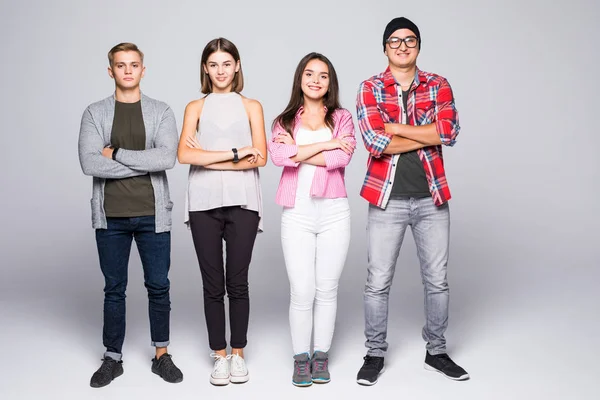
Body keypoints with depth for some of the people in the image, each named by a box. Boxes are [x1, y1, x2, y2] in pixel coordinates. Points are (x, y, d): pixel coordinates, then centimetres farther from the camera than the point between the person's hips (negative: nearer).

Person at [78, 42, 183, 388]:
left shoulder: (161, 111, 2)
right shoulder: (95, 113, 3)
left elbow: (168, 158, -13)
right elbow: (89, 163, -12)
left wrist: (117, 154, -12)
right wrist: (145, 163, -13)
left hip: (153, 215, 0)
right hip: (111, 217, 0)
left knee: (159, 286, 7)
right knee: (114, 289, 10)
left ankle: (162, 355, 22)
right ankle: (113, 359, 23)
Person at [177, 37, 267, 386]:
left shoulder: (252, 107, 10)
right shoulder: (195, 108, 10)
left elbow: (260, 158, -3)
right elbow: (184, 155, -6)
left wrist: (209, 158, -7)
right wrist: (234, 154, -12)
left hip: (242, 203, 0)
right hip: (204, 204, 1)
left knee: (238, 282, 3)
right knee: (213, 284, 5)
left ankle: (238, 354, 16)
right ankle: (220, 356, 16)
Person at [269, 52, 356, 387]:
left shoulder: (342, 118, 9)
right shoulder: (285, 120, 10)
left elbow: (341, 158, -10)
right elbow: (278, 156, -11)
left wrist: (298, 151, -8)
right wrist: (324, 145, -11)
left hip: (334, 211, 0)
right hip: (297, 213, 0)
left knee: (327, 289, 7)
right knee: (302, 291, 0)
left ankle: (321, 356, 20)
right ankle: (301, 358, 15)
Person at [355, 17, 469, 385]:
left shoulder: (439, 86, 5)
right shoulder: (370, 89, -1)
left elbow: (449, 132, -12)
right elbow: (375, 142, -15)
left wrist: (396, 128, -13)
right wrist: (427, 135, -11)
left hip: (432, 199, 2)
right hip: (387, 200, -2)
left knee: (437, 280, 11)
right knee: (378, 282, 4)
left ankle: (437, 351, 28)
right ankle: (375, 354, 20)